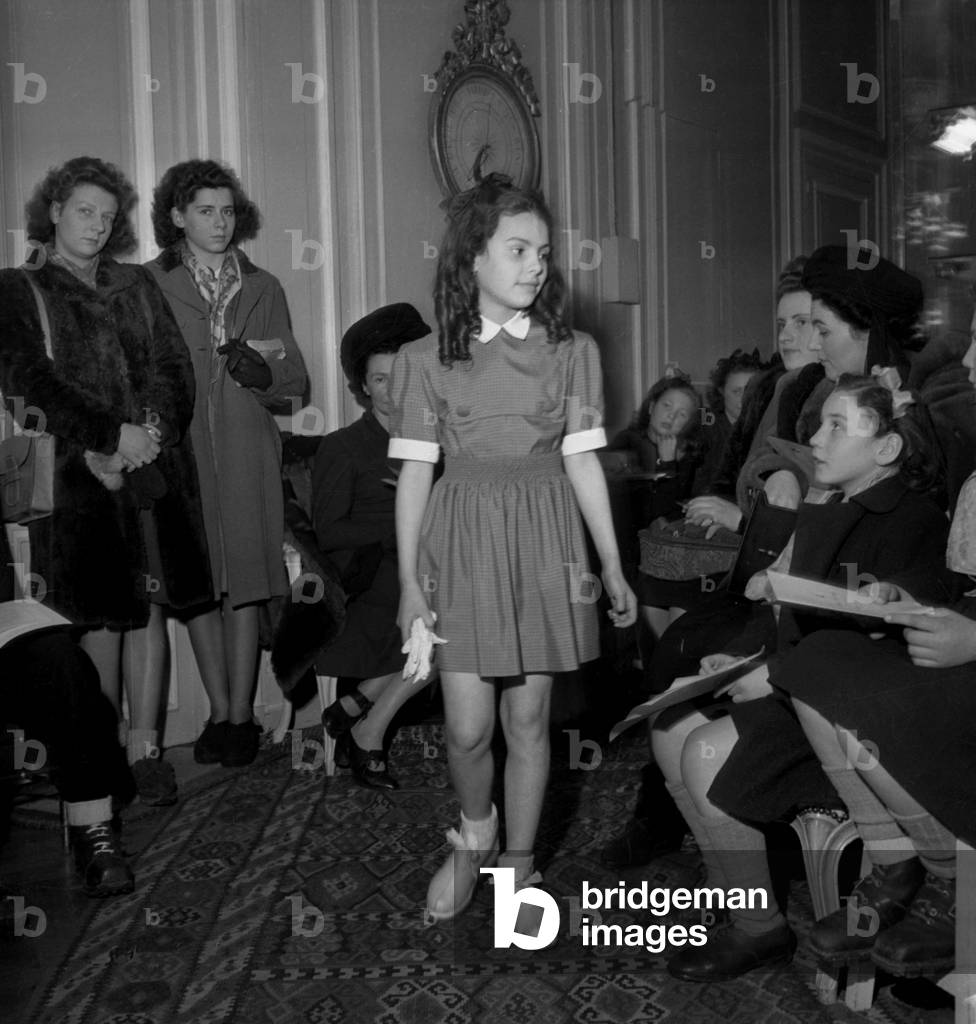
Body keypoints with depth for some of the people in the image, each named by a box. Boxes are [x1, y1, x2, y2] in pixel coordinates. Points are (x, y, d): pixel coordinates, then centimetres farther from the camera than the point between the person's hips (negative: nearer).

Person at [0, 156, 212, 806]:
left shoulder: (137, 286, 18)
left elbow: (175, 368, 9)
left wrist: (151, 435, -9)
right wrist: (109, 437, -14)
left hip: (155, 470, 3)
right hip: (80, 479, -3)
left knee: (151, 608, 2)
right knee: (101, 618, 0)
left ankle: (145, 749, 10)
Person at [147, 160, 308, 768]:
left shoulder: (264, 288, 13)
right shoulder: (147, 285, 6)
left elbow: (296, 383, 13)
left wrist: (265, 373, -9)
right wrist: (232, 357, -8)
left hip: (247, 452, 1)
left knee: (245, 584, -1)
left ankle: (241, 717, 8)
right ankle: (220, 714, 16)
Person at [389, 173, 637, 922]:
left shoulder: (573, 352, 4)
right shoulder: (425, 359, 2)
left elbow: (582, 461, 5)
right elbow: (415, 472, 2)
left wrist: (613, 566, 5)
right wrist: (409, 580, -1)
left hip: (544, 537, 1)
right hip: (463, 538, -1)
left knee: (529, 716, 6)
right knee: (468, 726, -3)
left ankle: (518, 866, 26)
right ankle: (475, 837, 29)